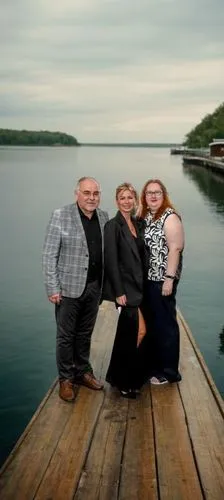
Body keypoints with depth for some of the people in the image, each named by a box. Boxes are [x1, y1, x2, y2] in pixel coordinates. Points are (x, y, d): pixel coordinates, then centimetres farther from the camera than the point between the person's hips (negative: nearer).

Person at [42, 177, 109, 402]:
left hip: (94, 286, 4)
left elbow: (106, 251, 9)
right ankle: (65, 379, 21)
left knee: (85, 334, 17)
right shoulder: (60, 216, -10)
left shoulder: (103, 217, 4)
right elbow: (49, 255, -10)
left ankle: (83, 372, 31)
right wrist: (52, 288, -14)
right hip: (69, 287, -4)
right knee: (66, 336, 7)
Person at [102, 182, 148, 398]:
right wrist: (119, 292, -17)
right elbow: (111, 261, -15)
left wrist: (141, 287, 10)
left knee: (128, 333, 14)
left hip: (138, 286, 7)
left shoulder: (137, 224, 11)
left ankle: (119, 377, 30)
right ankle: (125, 382, 13)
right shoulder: (113, 225, -11)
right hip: (125, 287, -7)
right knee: (138, 331, -4)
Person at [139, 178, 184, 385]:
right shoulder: (144, 216, 11)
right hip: (146, 278, 7)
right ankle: (153, 365, 28)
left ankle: (169, 371, 15)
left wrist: (169, 279, -21)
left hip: (162, 279, -7)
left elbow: (175, 248, -17)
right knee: (150, 322, 14)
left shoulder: (170, 216, -12)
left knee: (165, 323, 2)